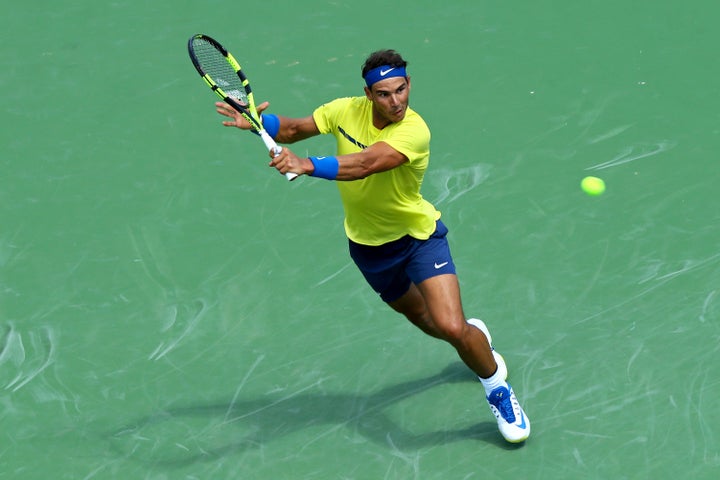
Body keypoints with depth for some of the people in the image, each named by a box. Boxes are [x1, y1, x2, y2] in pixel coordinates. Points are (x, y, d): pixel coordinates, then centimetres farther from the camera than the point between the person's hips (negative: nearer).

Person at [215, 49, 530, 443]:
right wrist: (258, 121, -24)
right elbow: (294, 130, -3)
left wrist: (307, 165, -58)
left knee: (452, 328, -19)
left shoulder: (414, 131, -31)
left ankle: (498, 390, 9)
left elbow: (365, 165, -46)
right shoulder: (346, 110, -14)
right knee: (417, 314, 24)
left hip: (418, 236, -5)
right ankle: (473, 336, 57)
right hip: (368, 244, 5)